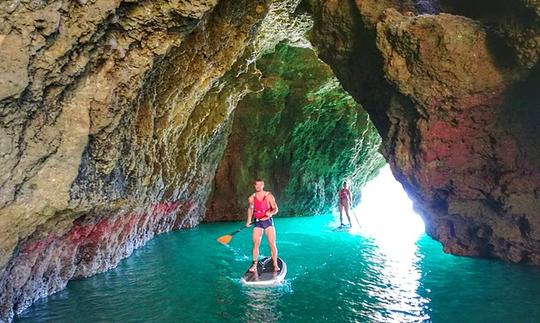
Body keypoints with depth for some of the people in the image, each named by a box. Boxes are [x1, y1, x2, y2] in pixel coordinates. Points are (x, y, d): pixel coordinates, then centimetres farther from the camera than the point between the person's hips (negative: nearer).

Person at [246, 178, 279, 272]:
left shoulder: (269, 196, -4)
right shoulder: (251, 198, 3)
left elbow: (275, 209, -6)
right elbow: (250, 209, 18)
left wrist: (271, 213, -28)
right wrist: (249, 220, 7)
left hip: (268, 221, -1)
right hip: (257, 223, 2)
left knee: (272, 244, -4)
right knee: (255, 244, -4)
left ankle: (275, 265, 6)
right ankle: (254, 265, 7)